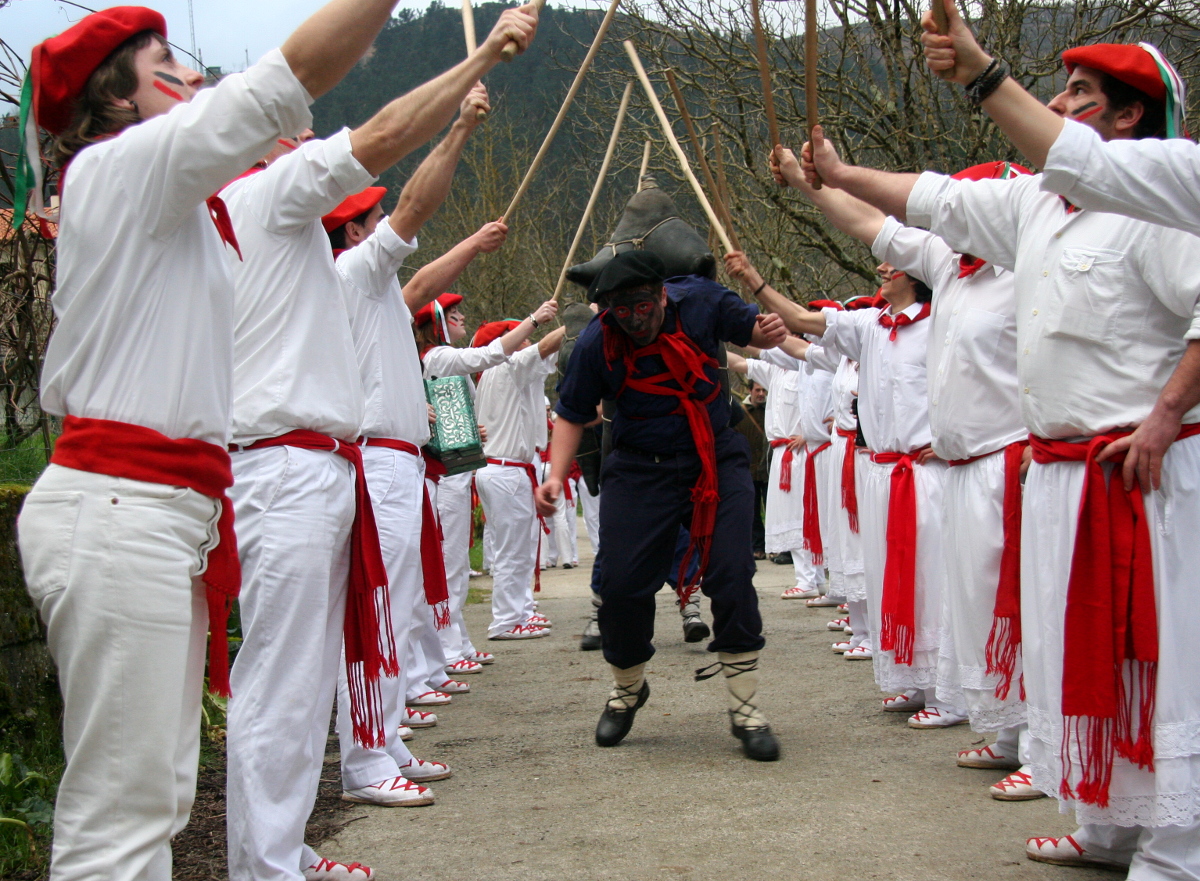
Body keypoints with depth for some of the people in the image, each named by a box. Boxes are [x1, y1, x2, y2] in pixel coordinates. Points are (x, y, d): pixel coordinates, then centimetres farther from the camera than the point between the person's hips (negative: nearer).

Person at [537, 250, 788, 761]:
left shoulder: (699, 300, -11)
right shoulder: (594, 344, -12)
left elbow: (748, 330, 7)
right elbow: (573, 414, 1)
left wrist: (768, 334, -18)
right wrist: (556, 474, -13)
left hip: (717, 462, 0)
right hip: (639, 472, 0)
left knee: (732, 578, -11)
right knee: (621, 585, -2)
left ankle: (745, 708, 3)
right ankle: (627, 690, 28)